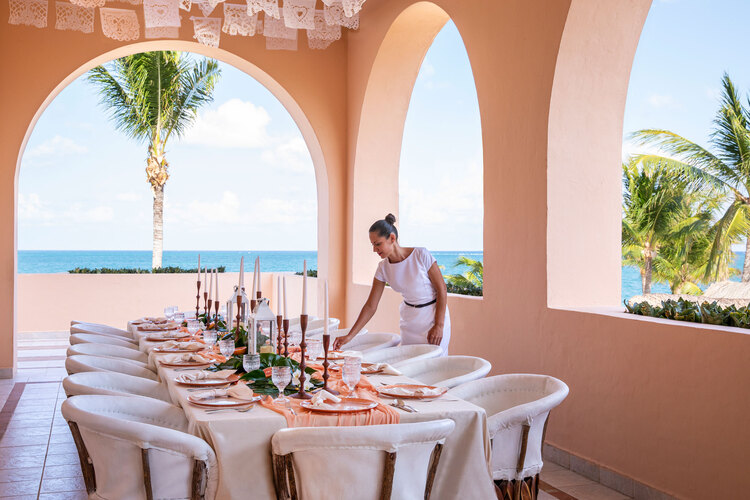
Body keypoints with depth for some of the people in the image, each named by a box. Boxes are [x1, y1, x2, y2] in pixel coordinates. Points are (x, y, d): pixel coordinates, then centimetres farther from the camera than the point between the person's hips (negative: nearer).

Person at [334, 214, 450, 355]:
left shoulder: (421, 255, -18)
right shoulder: (383, 268, -5)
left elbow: (442, 290, -13)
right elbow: (370, 306, -2)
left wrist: (439, 325, -17)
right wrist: (349, 336, -9)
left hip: (434, 314, -4)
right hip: (409, 320, 4)